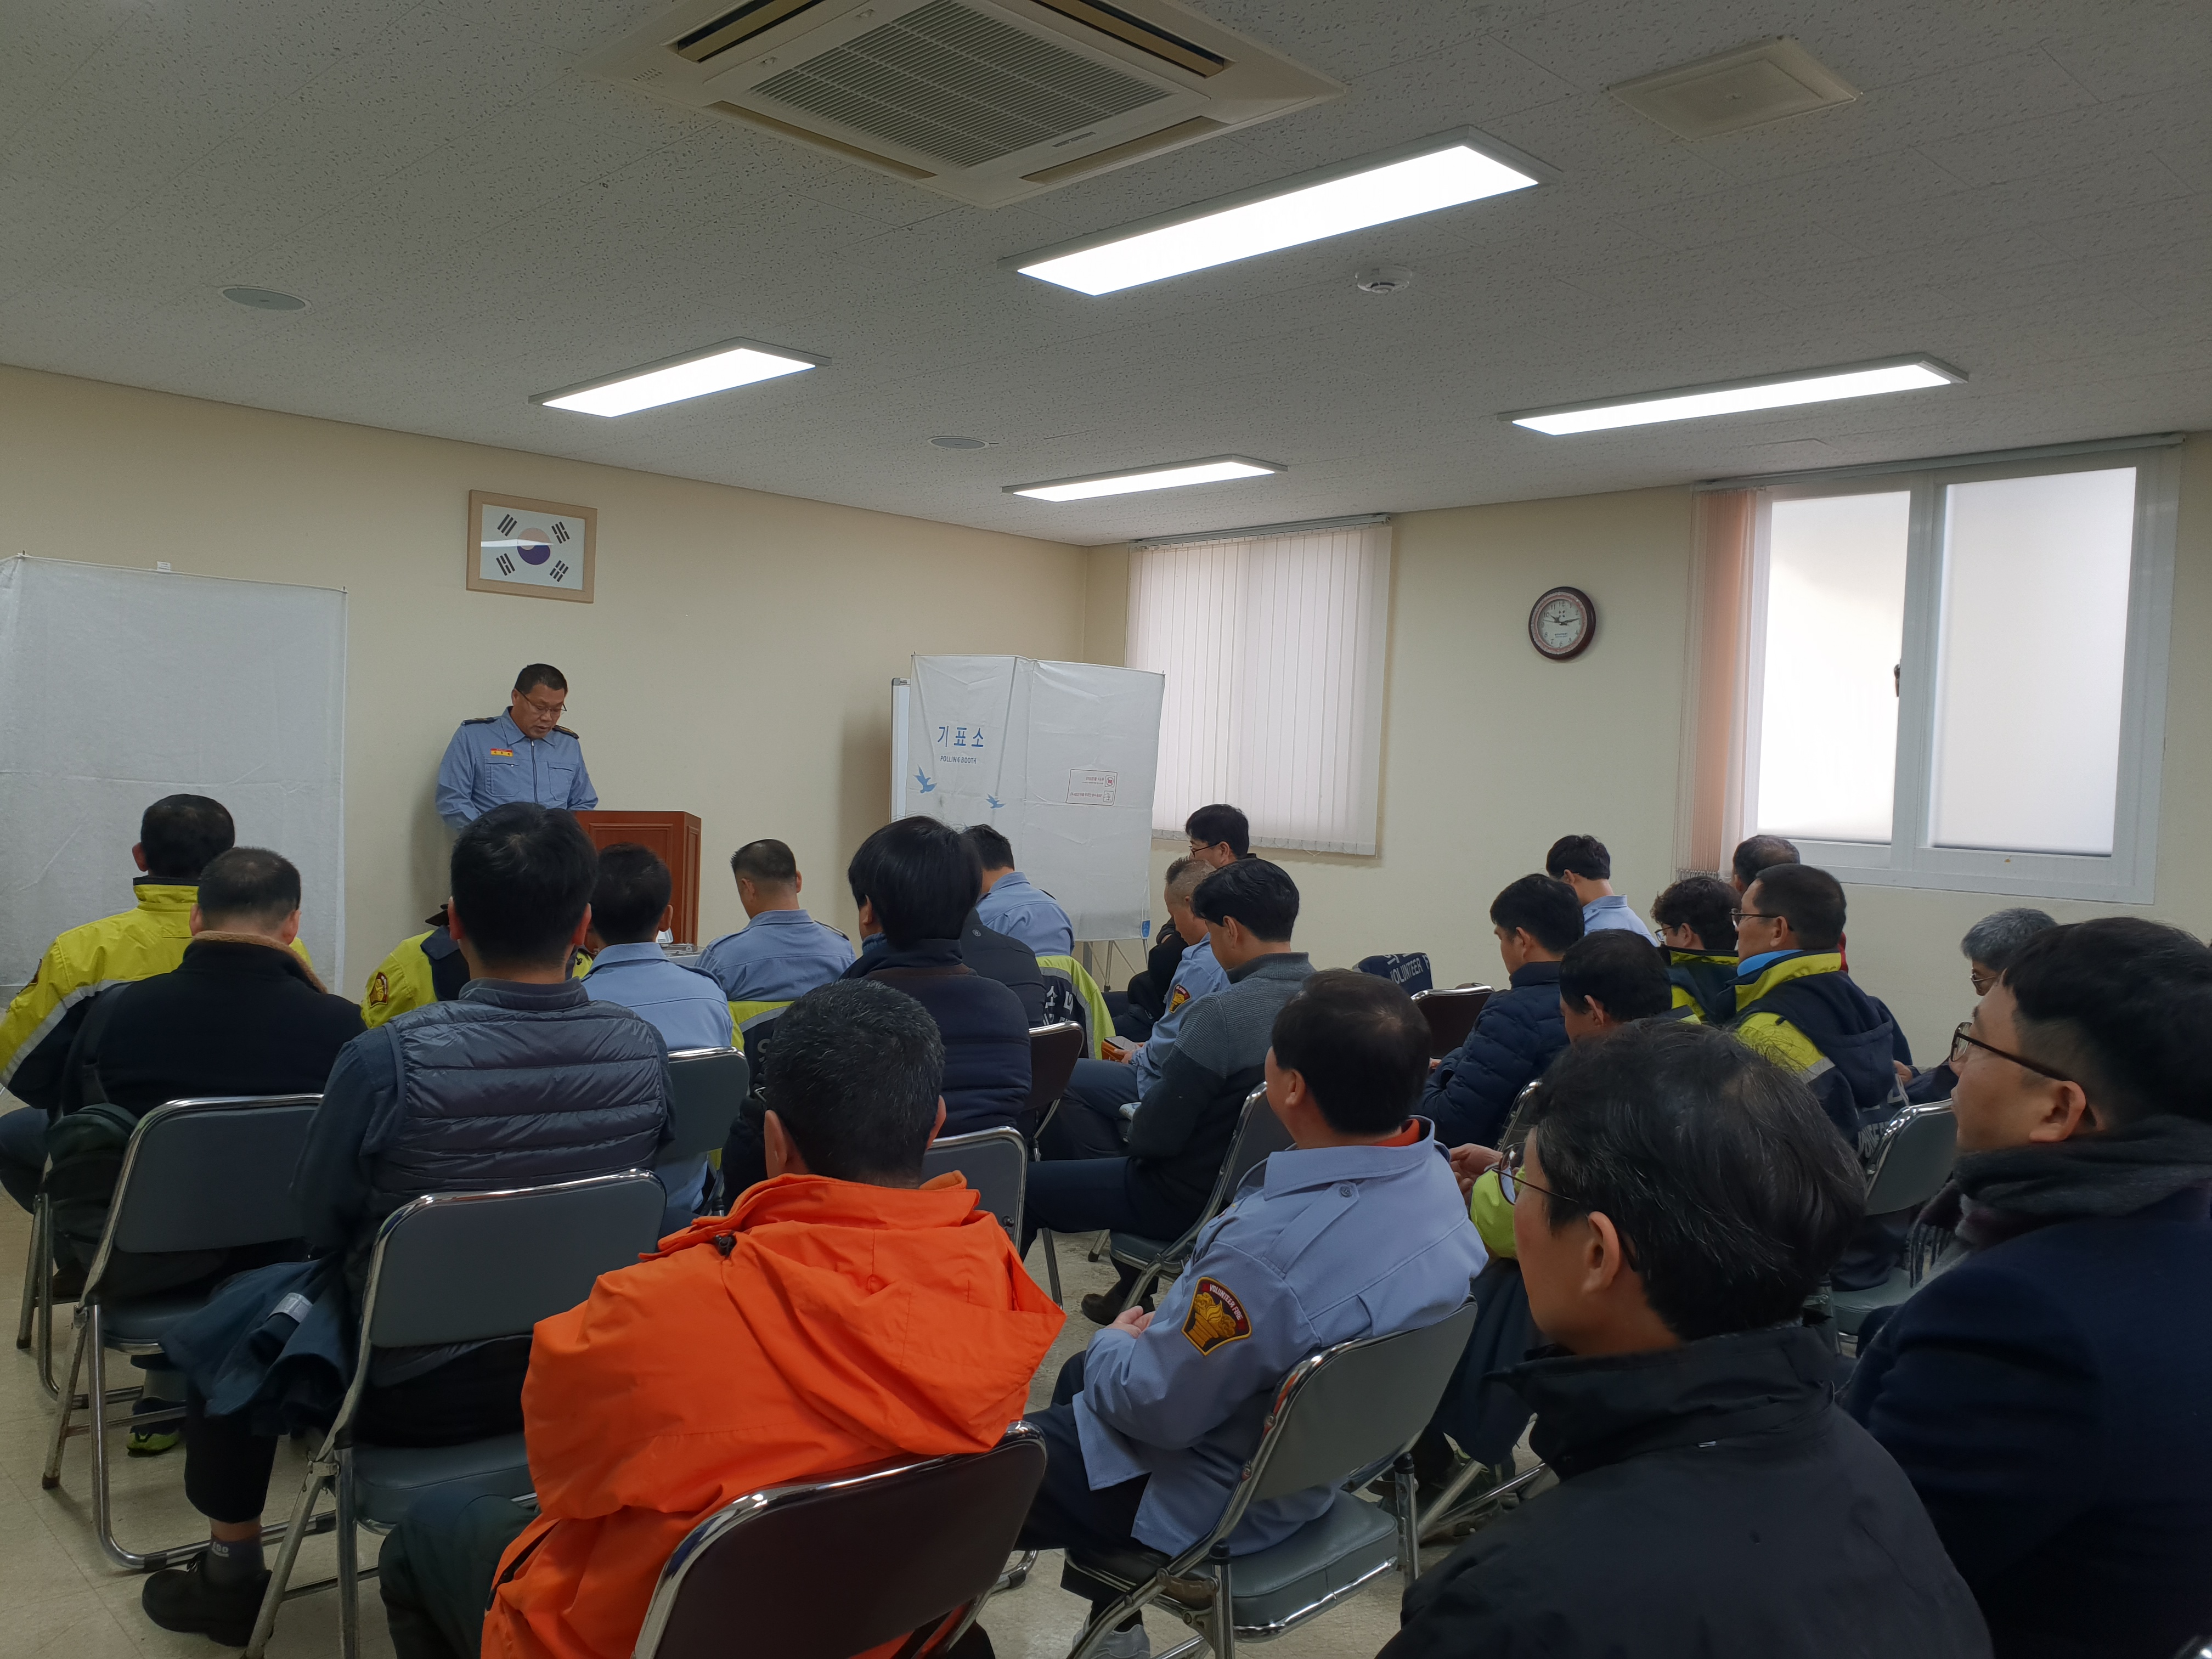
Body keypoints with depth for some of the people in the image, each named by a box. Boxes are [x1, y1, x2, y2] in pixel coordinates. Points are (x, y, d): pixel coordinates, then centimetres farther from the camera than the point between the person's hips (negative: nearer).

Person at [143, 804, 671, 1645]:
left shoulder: (388, 1058, -26)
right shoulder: (643, 1049, -16)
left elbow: (321, 1219, -10)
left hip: (415, 1392, -4)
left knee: (233, 1319, 23)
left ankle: (232, 1576, 39)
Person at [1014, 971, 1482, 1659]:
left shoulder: (1270, 1248, -39)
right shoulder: (1435, 1178, -12)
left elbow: (1155, 1409, -26)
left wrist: (1112, 1344, -3)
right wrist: (1159, 1332, 9)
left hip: (1214, 1503, -8)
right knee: (1078, 1376, 31)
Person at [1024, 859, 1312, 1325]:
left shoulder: (1223, 1014, -29)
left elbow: (1154, 1135, -23)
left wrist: (1134, 1124, -1)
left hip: (1191, 1200, -8)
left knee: (1024, 1184, 7)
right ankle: (1128, 1290, 44)